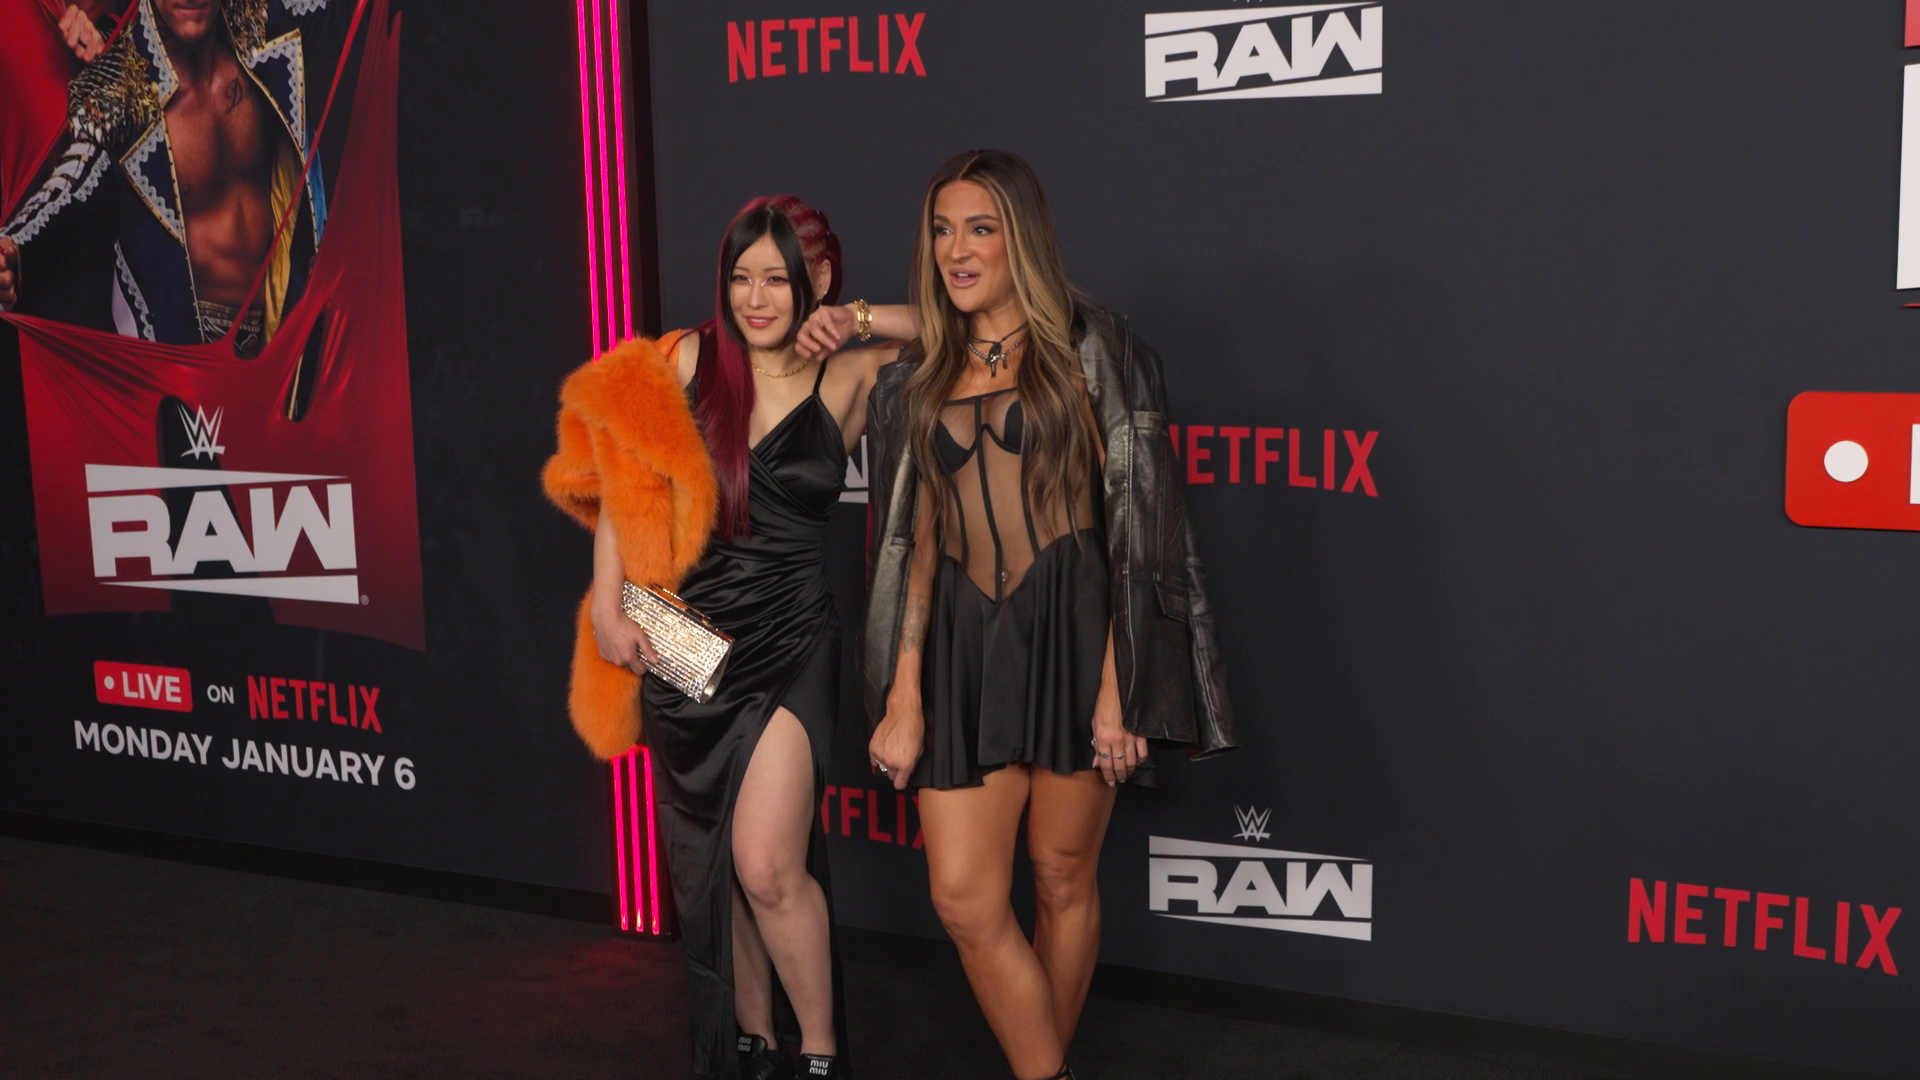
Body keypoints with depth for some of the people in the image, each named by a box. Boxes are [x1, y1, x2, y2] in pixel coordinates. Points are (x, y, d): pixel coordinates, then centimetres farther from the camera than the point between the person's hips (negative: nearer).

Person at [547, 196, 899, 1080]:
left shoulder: (853, 378, -1)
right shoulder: (687, 360, 1)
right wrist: (608, 608, -3)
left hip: (788, 646, -3)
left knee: (767, 866, -13)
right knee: (711, 870, 11)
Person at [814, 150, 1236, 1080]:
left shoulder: (1091, 350, 1)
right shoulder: (917, 381, 13)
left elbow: (1135, 527, -4)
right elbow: (915, 542, 10)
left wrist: (1118, 688, -12)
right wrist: (903, 698, 3)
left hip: (1073, 628, -3)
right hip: (963, 642, 3)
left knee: (1063, 877, 7)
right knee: (964, 897, -4)